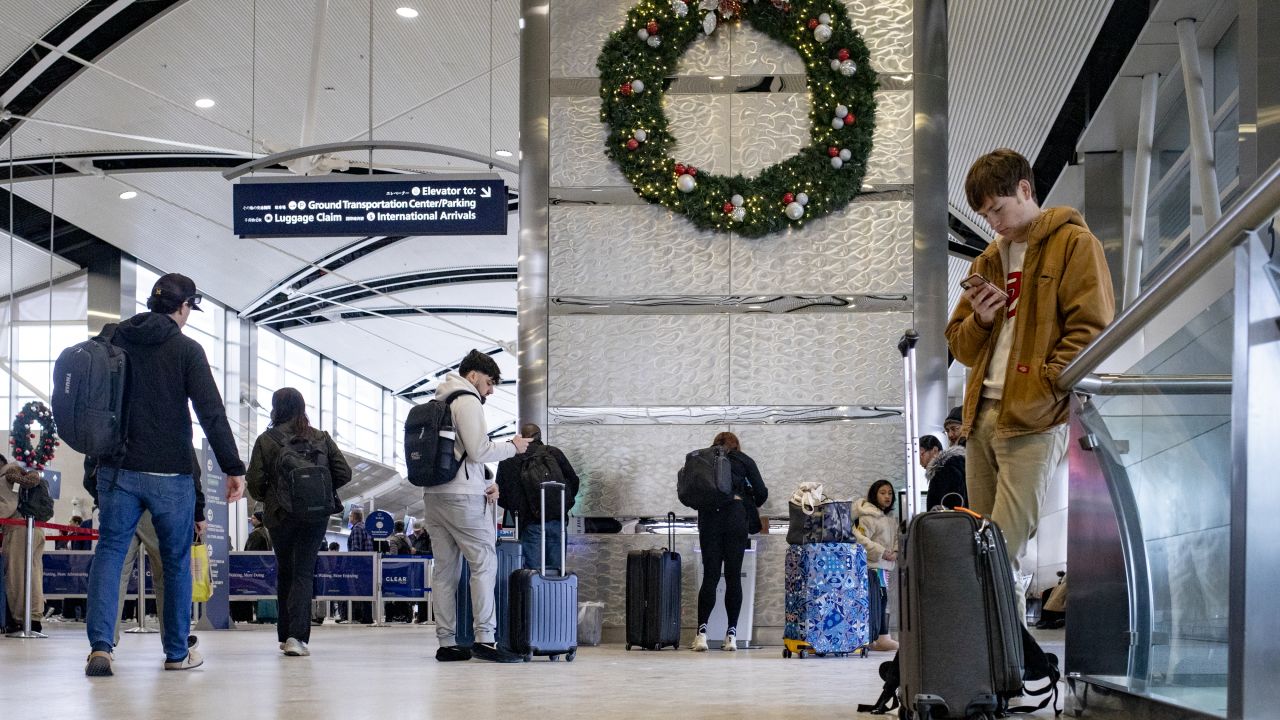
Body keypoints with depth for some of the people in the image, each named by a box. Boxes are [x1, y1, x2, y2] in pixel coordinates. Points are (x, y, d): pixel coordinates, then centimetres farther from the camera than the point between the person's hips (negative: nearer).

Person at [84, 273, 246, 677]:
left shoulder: (115, 341, 7)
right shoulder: (186, 349, -6)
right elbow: (212, 413, -12)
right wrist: (233, 468, -10)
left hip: (118, 470, 3)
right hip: (170, 474, -3)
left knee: (109, 552, 3)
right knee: (177, 561, 10)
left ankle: (100, 645, -15)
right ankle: (177, 652, 17)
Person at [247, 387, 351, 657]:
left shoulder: (266, 440, -3)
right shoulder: (321, 438, 3)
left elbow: (255, 482, -8)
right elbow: (344, 474, 2)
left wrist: (265, 498, 13)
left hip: (279, 516, 0)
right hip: (316, 516, 0)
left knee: (285, 573, 15)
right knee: (304, 572, -1)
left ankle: (285, 636, 20)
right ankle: (297, 636, -17)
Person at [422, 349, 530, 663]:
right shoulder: (467, 401, -6)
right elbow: (479, 450, -14)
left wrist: (485, 483, 14)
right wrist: (512, 447, 1)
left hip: (433, 494, 9)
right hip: (462, 496, -9)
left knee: (445, 568, 7)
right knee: (485, 562, -7)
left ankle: (447, 642, 6)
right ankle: (484, 639, -13)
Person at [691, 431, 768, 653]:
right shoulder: (744, 460, 13)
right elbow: (761, 492, 8)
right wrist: (752, 506, 28)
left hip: (709, 518, 1)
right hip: (736, 516, -1)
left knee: (710, 576, 1)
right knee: (733, 576, 3)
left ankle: (702, 630, -13)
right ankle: (731, 634, 0)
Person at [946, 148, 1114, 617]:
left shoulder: (1074, 244, 0)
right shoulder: (989, 260, 22)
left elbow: (1092, 329, -9)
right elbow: (961, 346, 25)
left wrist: (1044, 388, -17)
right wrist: (978, 320, 2)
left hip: (1034, 420, -8)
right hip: (981, 416, 8)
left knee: (1003, 554, -14)